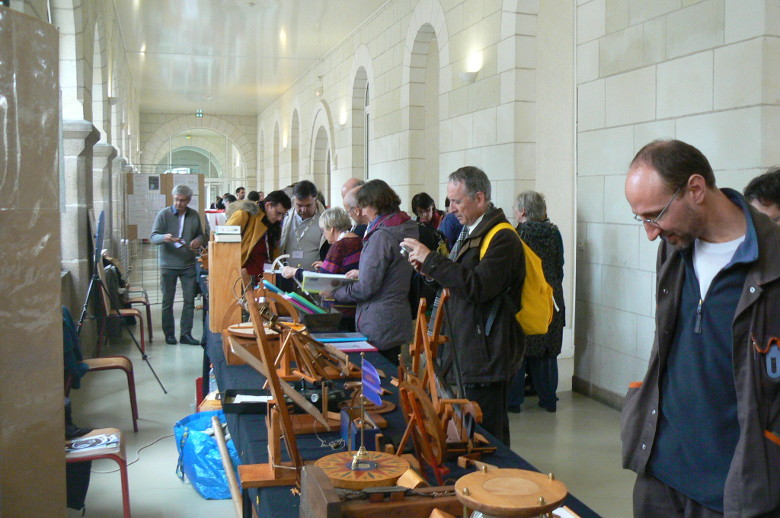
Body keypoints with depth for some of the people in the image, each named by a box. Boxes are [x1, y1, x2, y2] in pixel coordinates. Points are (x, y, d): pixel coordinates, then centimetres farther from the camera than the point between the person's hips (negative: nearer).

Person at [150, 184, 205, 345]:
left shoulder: (194, 215, 6)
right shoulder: (164, 214, -5)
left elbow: (200, 234, 17)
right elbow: (153, 237, -10)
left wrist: (198, 240, -7)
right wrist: (164, 238, -33)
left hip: (189, 265, 3)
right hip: (168, 265, -3)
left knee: (189, 300, 3)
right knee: (167, 302, 5)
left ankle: (186, 333, 10)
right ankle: (169, 333, 16)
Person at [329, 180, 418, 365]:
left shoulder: (381, 235, -19)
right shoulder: (407, 228, 8)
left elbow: (366, 288, -18)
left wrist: (334, 292, -5)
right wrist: (361, 273, 21)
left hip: (379, 327, -9)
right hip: (398, 321, 9)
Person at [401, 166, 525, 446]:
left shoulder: (503, 238, -15)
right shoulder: (470, 232, 16)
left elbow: (478, 287, -26)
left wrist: (432, 260, -21)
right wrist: (430, 268, 8)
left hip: (486, 357, -10)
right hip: (466, 354, 10)